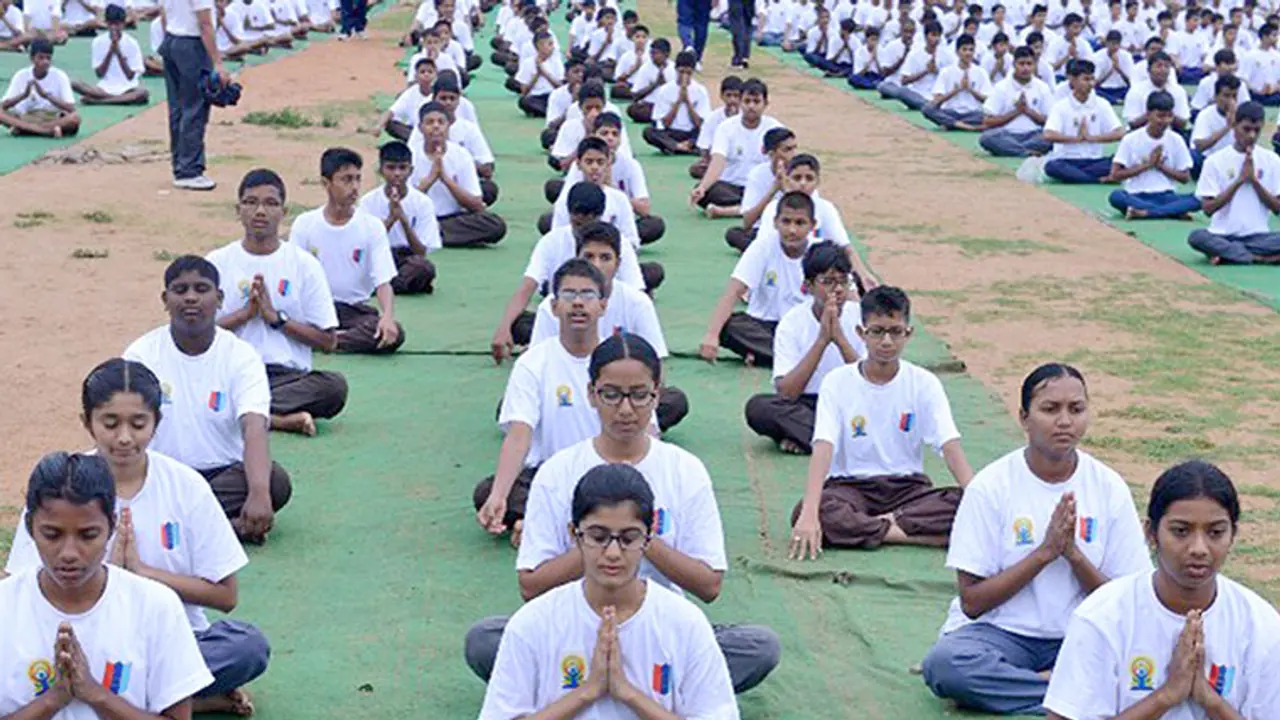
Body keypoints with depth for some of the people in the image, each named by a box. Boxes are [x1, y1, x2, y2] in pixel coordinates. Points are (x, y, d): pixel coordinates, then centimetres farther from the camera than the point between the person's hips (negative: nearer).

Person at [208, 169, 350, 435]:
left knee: (335, 386, -32)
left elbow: (328, 340, 4)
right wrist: (244, 313, -7)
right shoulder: (217, 262, 10)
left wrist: (276, 317, -6)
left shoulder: (304, 264, 8)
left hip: (288, 374, 0)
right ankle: (282, 418, -30)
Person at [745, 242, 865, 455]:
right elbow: (786, 393, -19)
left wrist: (840, 338, -24)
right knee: (758, 408, -30)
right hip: (802, 407, 0)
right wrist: (822, 339, -24)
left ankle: (801, 436, -24)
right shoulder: (792, 322, -9)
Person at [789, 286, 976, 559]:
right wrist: (809, 513, -34)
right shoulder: (837, 382, -6)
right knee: (802, 514, -34)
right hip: (850, 485, -1)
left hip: (908, 486, 1)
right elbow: (823, 449, -18)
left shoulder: (924, 383, -2)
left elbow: (951, 447, -11)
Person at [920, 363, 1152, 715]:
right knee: (944, 663, -35)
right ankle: (1086, 696, -24)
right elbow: (972, 602, -8)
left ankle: (1008, 683, -20)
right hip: (1000, 631, -1)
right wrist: (1044, 552, -16)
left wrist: (1074, 554, -15)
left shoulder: (1109, 488, 1)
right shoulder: (991, 487, -6)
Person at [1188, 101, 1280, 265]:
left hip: (1258, 236, 1)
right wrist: (1240, 180, -12)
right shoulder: (1215, 161, -1)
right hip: (1222, 235, -1)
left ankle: (1226, 252, -19)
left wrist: (1254, 180, -10)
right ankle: (1258, 257, -24)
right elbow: (1208, 208, -6)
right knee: (1197, 237, -34)